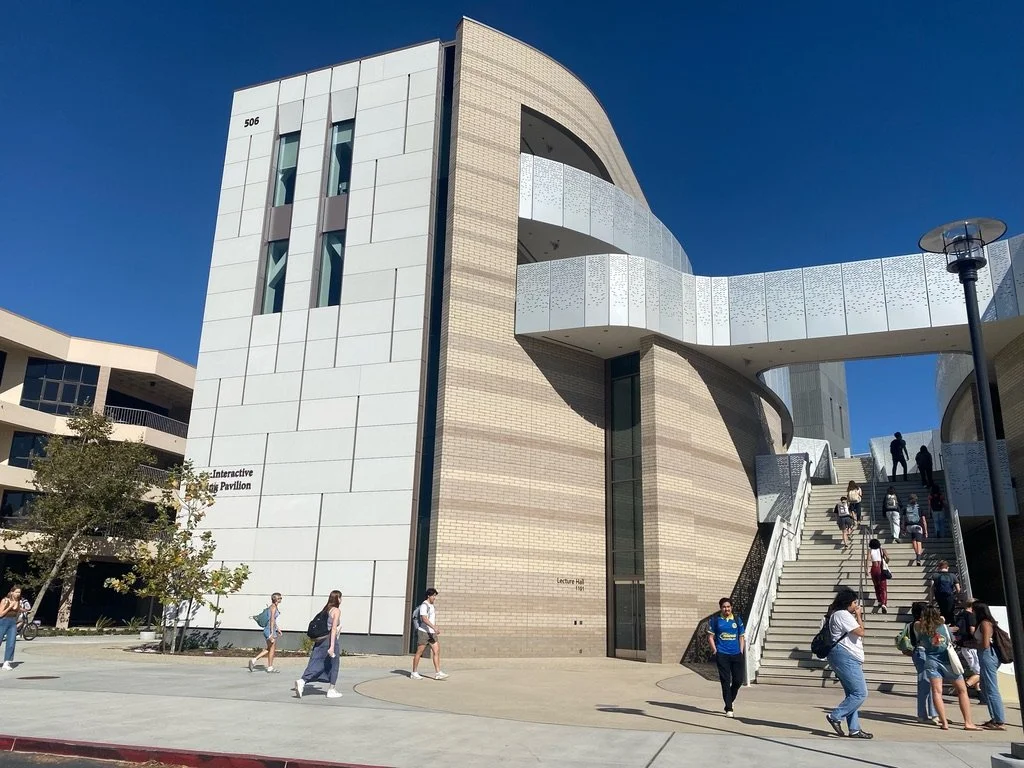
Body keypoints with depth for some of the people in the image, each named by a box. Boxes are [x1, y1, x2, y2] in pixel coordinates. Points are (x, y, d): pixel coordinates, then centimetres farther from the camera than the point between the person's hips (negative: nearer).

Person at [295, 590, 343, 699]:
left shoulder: (326, 609, 15)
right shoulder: (336, 610, -7)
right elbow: (333, 628, -16)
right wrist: (332, 646, -21)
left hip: (320, 640, 7)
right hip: (329, 639, -7)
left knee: (316, 664, 1)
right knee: (333, 664, 8)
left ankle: (302, 681, -19)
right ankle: (331, 690, 13)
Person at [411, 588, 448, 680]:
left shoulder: (431, 606, 16)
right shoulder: (424, 605, -12)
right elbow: (424, 619, -23)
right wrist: (434, 628, -29)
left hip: (432, 633, 8)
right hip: (423, 632, -8)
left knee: (436, 651, -1)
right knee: (419, 652, 1)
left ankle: (438, 673, -2)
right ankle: (414, 673, 11)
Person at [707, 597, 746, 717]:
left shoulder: (737, 619, 9)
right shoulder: (715, 620, 3)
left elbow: (742, 637, 13)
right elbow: (710, 636, 4)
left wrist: (741, 652, 5)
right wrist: (715, 650, -5)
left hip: (736, 654, 3)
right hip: (722, 655, -3)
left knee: (738, 680, 3)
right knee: (726, 681, -2)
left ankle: (729, 700, 29)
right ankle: (729, 709, 4)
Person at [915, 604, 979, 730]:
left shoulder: (921, 628, -3)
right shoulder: (944, 626, -1)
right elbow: (952, 641, 13)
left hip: (932, 661, 0)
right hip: (948, 660, 0)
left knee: (936, 691, -2)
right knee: (962, 691, 10)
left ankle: (944, 723, -12)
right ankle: (968, 723, 6)